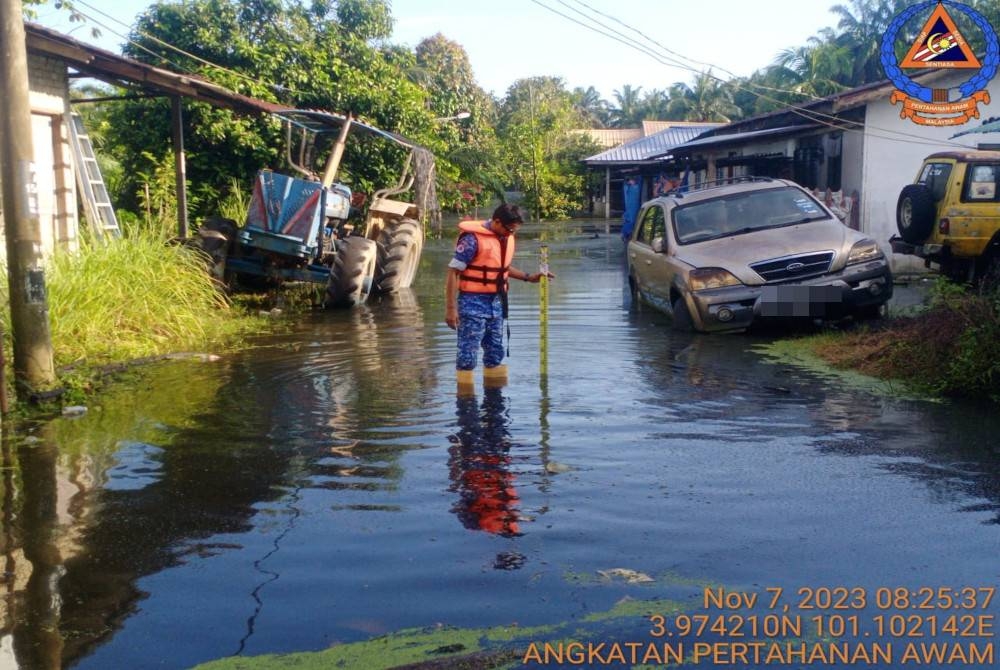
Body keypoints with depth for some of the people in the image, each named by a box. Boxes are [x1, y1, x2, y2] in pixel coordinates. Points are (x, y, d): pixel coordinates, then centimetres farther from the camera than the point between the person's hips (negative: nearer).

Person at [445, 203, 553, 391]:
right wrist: (451, 308, -20)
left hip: (496, 302, 8)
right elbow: (453, 272, -16)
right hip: (473, 303, -8)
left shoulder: (507, 238, 7)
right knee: (468, 354, -5)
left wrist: (528, 277, 12)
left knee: (495, 351, 15)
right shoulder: (473, 239, -17)